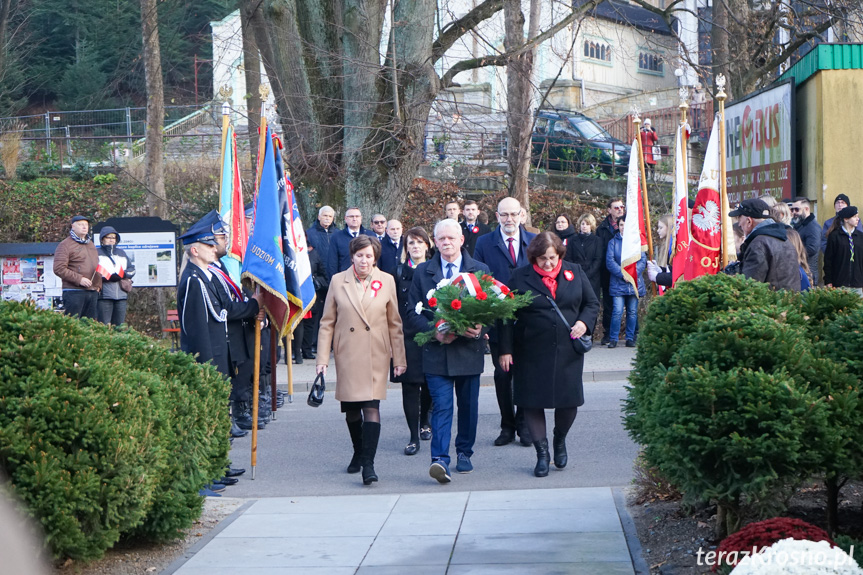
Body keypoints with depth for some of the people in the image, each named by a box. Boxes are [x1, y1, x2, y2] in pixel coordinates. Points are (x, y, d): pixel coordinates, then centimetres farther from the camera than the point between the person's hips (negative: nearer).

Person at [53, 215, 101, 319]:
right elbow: (59, 269, -11)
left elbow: (97, 266, 30)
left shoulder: (91, 244, 22)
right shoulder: (65, 245, -2)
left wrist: (99, 285, 14)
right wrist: (79, 279, -17)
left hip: (93, 292, 7)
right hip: (74, 292, -7)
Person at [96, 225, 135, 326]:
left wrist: (123, 274, -6)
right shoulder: (97, 253, 6)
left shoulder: (121, 253, 22)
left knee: (119, 325, 4)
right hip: (104, 296, -5)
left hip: (121, 294, 5)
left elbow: (132, 268, 15)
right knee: (105, 326, -10)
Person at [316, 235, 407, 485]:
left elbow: (395, 323, 8)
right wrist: (322, 359, -1)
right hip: (346, 355, 1)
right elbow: (327, 323, 5)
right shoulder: (338, 281, 3)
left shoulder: (386, 282, 4)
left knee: (371, 407, -12)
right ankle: (358, 453, 32)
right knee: (351, 410, 9)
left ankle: (368, 464, -14)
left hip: (376, 356, -1)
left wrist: (399, 358, 5)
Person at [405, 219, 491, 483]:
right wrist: (434, 331, -14)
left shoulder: (480, 270, 5)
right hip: (436, 351, -1)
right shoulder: (422, 272, 6)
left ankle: (464, 452, 27)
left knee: (468, 405, 11)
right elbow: (413, 312, 4)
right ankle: (440, 459, -16)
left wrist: (479, 327, -16)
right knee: (441, 405, -10)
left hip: (469, 350, 1)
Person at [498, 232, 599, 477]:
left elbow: (592, 303, 15)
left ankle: (560, 441, 30)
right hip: (531, 353, -1)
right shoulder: (520, 278, 0)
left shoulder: (575, 273, 7)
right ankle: (542, 452, 12)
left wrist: (584, 322, -6)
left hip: (568, 351, 1)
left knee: (569, 401, 2)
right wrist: (505, 350, -3)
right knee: (532, 402, -1)